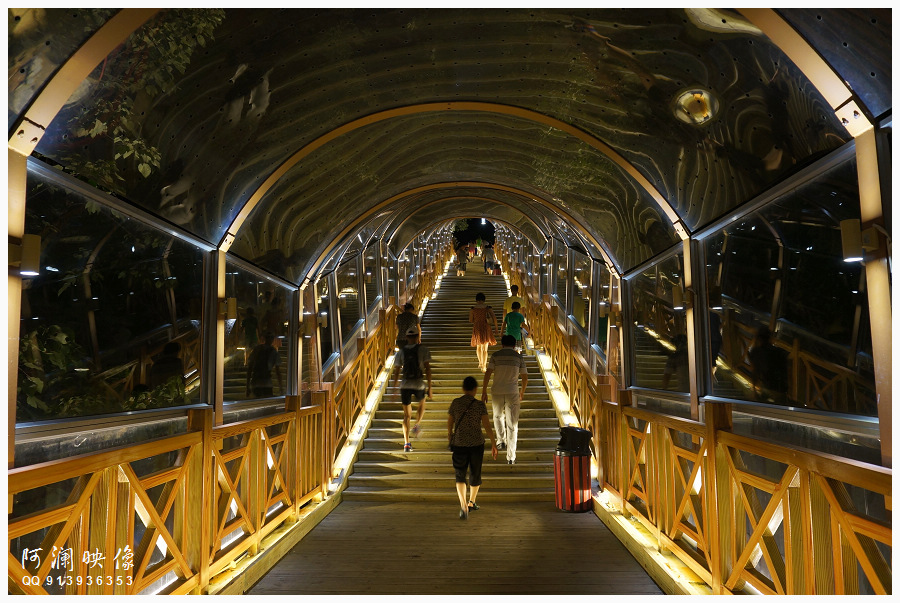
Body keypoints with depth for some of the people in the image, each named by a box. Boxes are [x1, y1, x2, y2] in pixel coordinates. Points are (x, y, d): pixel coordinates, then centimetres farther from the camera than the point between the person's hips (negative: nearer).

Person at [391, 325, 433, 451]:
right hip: (419, 384, -1)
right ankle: (417, 425, 9)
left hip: (405, 385, 2)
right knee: (422, 405, 30)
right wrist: (430, 388, -2)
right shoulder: (423, 350, -1)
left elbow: (396, 372, 5)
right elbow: (427, 369, -6)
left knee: (406, 415, 8)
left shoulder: (401, 352, 5)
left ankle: (406, 443, -2)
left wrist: (394, 388, 13)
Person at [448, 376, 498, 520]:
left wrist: (449, 437, 21)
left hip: (459, 444, 1)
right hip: (477, 444, -1)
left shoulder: (455, 403, -3)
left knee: (460, 475, 9)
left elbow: (449, 423, 4)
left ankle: (463, 505, -12)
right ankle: (471, 502, 36)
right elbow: (487, 425, -12)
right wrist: (494, 444, -6)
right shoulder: (480, 405, -9)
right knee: (475, 473, 20)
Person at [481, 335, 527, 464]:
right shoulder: (519, 357, 4)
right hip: (513, 393, 0)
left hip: (497, 392, 0)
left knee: (498, 416, 30)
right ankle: (511, 457, 3)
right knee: (512, 424, 3)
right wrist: (522, 392, 21)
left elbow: (488, 373, -8)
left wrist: (484, 391, -4)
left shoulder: (495, 355, 2)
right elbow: (525, 377, 6)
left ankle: (501, 439, 30)